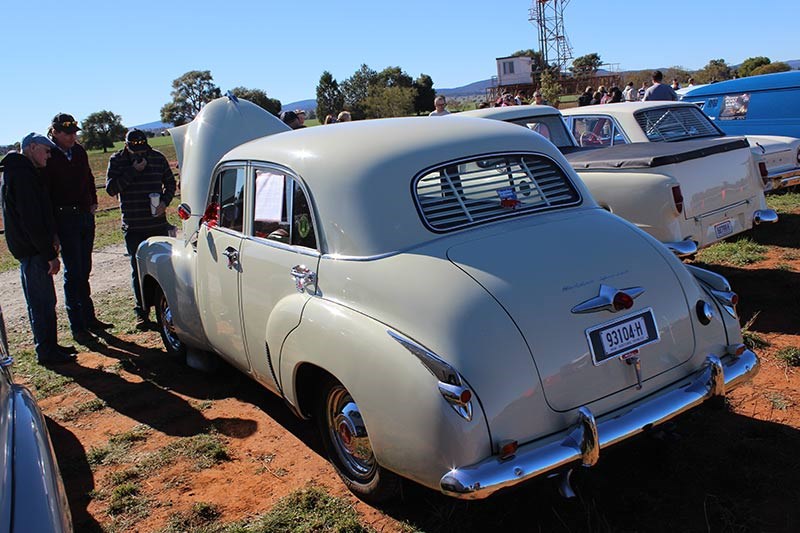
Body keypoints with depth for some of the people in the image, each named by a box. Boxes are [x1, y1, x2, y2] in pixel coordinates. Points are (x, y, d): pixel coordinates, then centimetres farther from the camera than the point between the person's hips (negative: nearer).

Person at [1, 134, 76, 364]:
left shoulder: (23, 172, 16)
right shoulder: (22, 175, -18)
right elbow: (31, 220, -23)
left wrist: (49, 239, 11)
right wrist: (50, 254, -21)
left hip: (32, 249, 10)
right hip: (31, 250, -10)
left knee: (43, 301, 15)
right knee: (41, 303, -3)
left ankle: (49, 346, 24)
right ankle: (46, 352, 5)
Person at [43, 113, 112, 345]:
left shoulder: (79, 151, 7)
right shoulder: (48, 157, -12)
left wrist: (93, 203, 13)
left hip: (85, 215, 6)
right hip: (65, 219, -6)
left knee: (84, 270, 14)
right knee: (73, 273, -3)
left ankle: (89, 319, 25)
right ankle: (78, 327, 4)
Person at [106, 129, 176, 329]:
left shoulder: (158, 158, 3)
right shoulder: (117, 161, 0)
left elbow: (170, 183, 13)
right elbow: (110, 188, -9)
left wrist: (164, 201, -5)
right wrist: (133, 171, -16)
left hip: (158, 224, 1)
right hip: (133, 227, -1)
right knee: (138, 269, 3)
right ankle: (142, 312, 11)